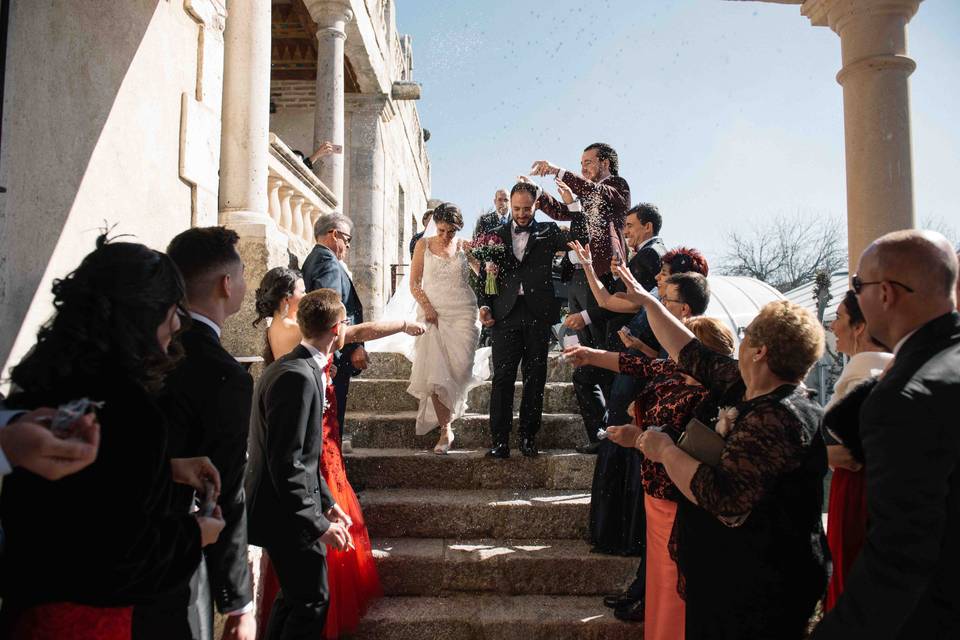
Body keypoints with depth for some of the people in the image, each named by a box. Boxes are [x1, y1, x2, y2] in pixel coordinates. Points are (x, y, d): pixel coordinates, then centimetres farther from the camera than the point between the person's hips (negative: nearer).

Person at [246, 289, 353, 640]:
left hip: (286, 509, 10)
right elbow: (286, 464, -27)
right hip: (288, 517, -10)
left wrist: (327, 502, 14)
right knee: (312, 602, 3)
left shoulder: (291, 368, 7)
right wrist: (318, 524, -21)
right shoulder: (299, 378, -25)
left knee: (294, 595, 23)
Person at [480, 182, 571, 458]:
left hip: (538, 313, 0)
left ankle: (528, 436, 14)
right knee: (502, 377, -4)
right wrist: (484, 305, 2)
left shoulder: (548, 231, 10)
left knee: (535, 378, 5)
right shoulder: (497, 234, 14)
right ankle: (500, 440, -1)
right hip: (506, 313, 1)